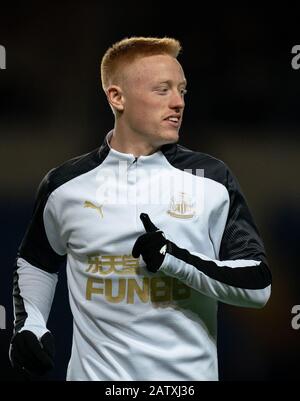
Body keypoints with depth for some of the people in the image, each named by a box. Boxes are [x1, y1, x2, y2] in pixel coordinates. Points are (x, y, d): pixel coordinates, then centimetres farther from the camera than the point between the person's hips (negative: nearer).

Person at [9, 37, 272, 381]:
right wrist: (27, 324, 0)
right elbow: (36, 263, 16)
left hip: (188, 375, -1)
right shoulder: (66, 184, 0)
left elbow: (257, 284, -6)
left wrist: (177, 260, -18)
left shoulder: (212, 180, -4)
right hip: (97, 371, 1)